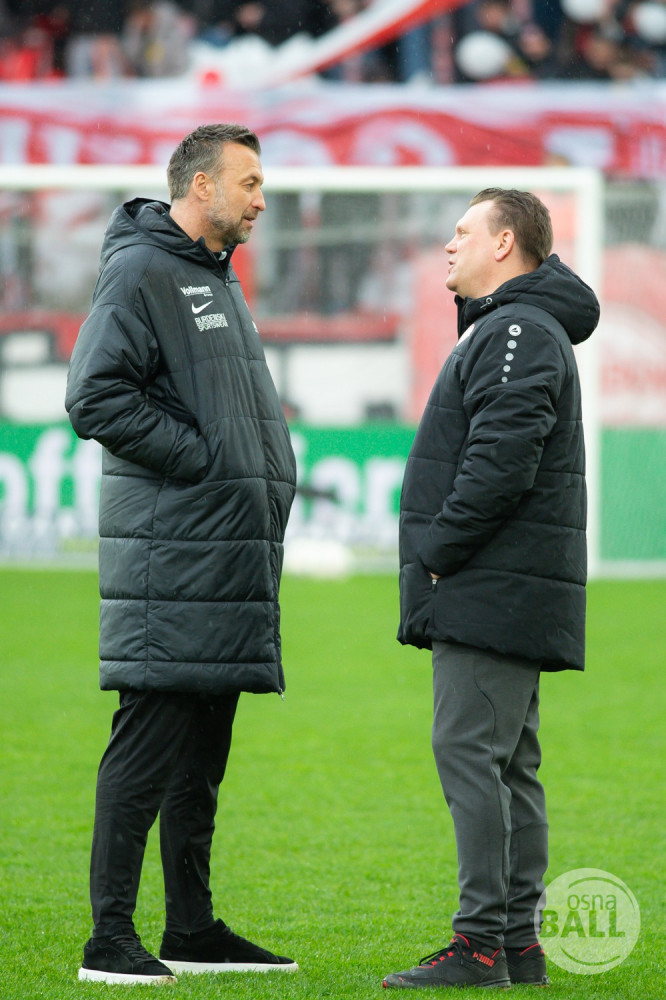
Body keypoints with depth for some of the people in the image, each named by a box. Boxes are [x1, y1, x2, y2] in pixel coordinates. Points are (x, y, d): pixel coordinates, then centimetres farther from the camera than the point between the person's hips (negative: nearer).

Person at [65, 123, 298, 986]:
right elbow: (95, 396, -19)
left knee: (203, 751, 13)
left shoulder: (217, 280, 20)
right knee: (149, 745, -9)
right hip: (170, 551, -10)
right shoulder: (141, 274, -10)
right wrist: (197, 455, -17)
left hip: (228, 548, 10)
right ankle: (111, 940, -8)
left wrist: (266, 476, 12)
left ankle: (193, 930, 19)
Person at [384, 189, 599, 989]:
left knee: (470, 751, -12)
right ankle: (517, 941, 12)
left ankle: (482, 942, -14)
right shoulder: (501, 329, 21)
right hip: (497, 594, 11)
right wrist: (438, 561, 16)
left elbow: (502, 460, -23)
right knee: (508, 762, 10)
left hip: (494, 592, -11)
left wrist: (440, 551, -16)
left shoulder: (519, 333, -13)